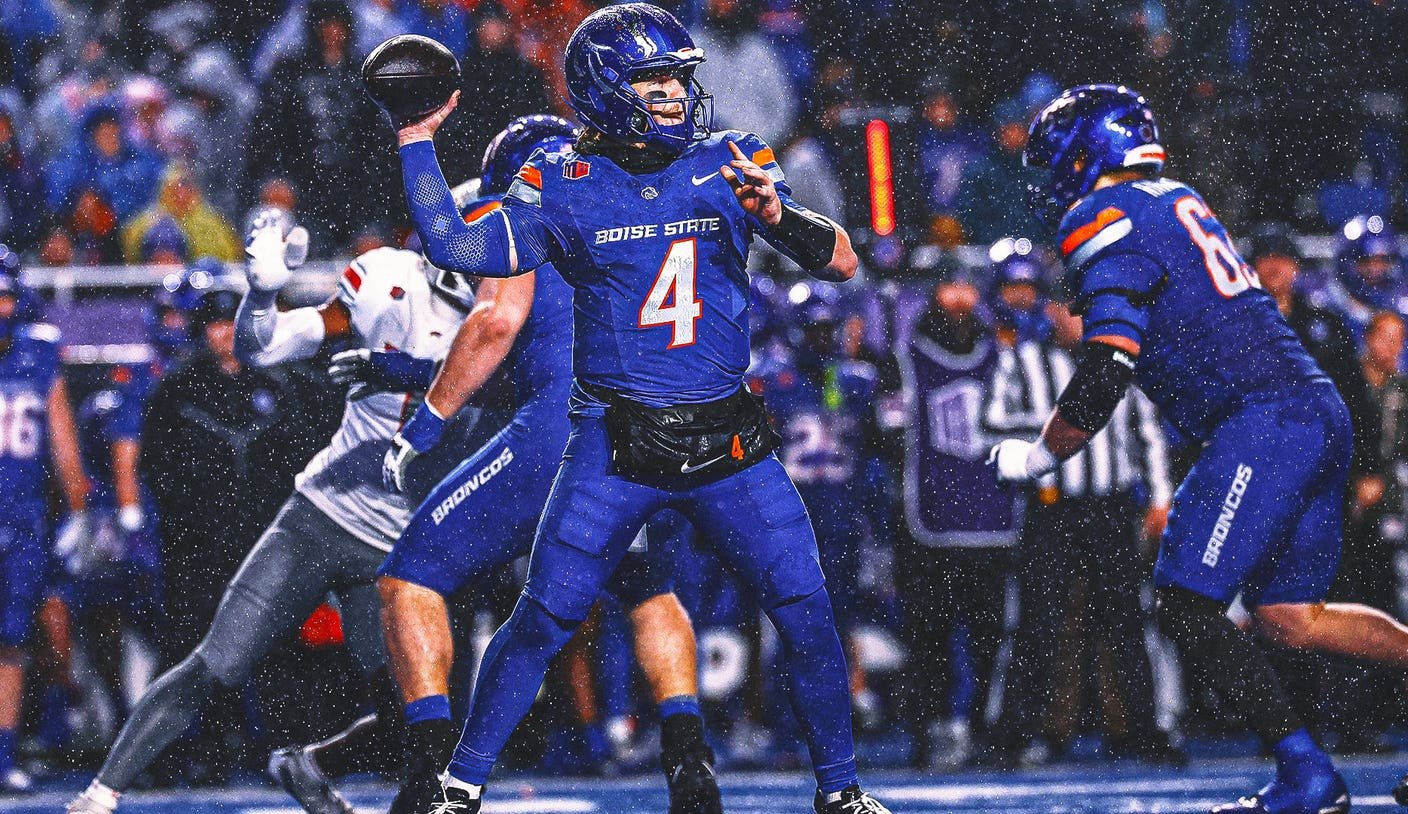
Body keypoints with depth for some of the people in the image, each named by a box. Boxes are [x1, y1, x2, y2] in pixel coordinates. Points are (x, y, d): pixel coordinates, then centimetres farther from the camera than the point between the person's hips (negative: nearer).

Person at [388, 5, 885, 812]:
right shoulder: (564, 186, 0)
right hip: (615, 443, -1)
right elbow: (458, 247, -9)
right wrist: (418, 144, -10)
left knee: (806, 608, -4)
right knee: (543, 618, -4)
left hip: (727, 440, 1)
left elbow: (842, 261, -3)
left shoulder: (732, 165, 2)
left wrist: (778, 215, -22)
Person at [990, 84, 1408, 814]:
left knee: (1186, 608, -6)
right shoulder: (1177, 202, 21)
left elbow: (1105, 376, -14)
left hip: (1262, 424, -9)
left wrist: (1036, 457, -3)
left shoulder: (1105, 224, -7)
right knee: (1287, 617, 14)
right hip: (1321, 411, 9)